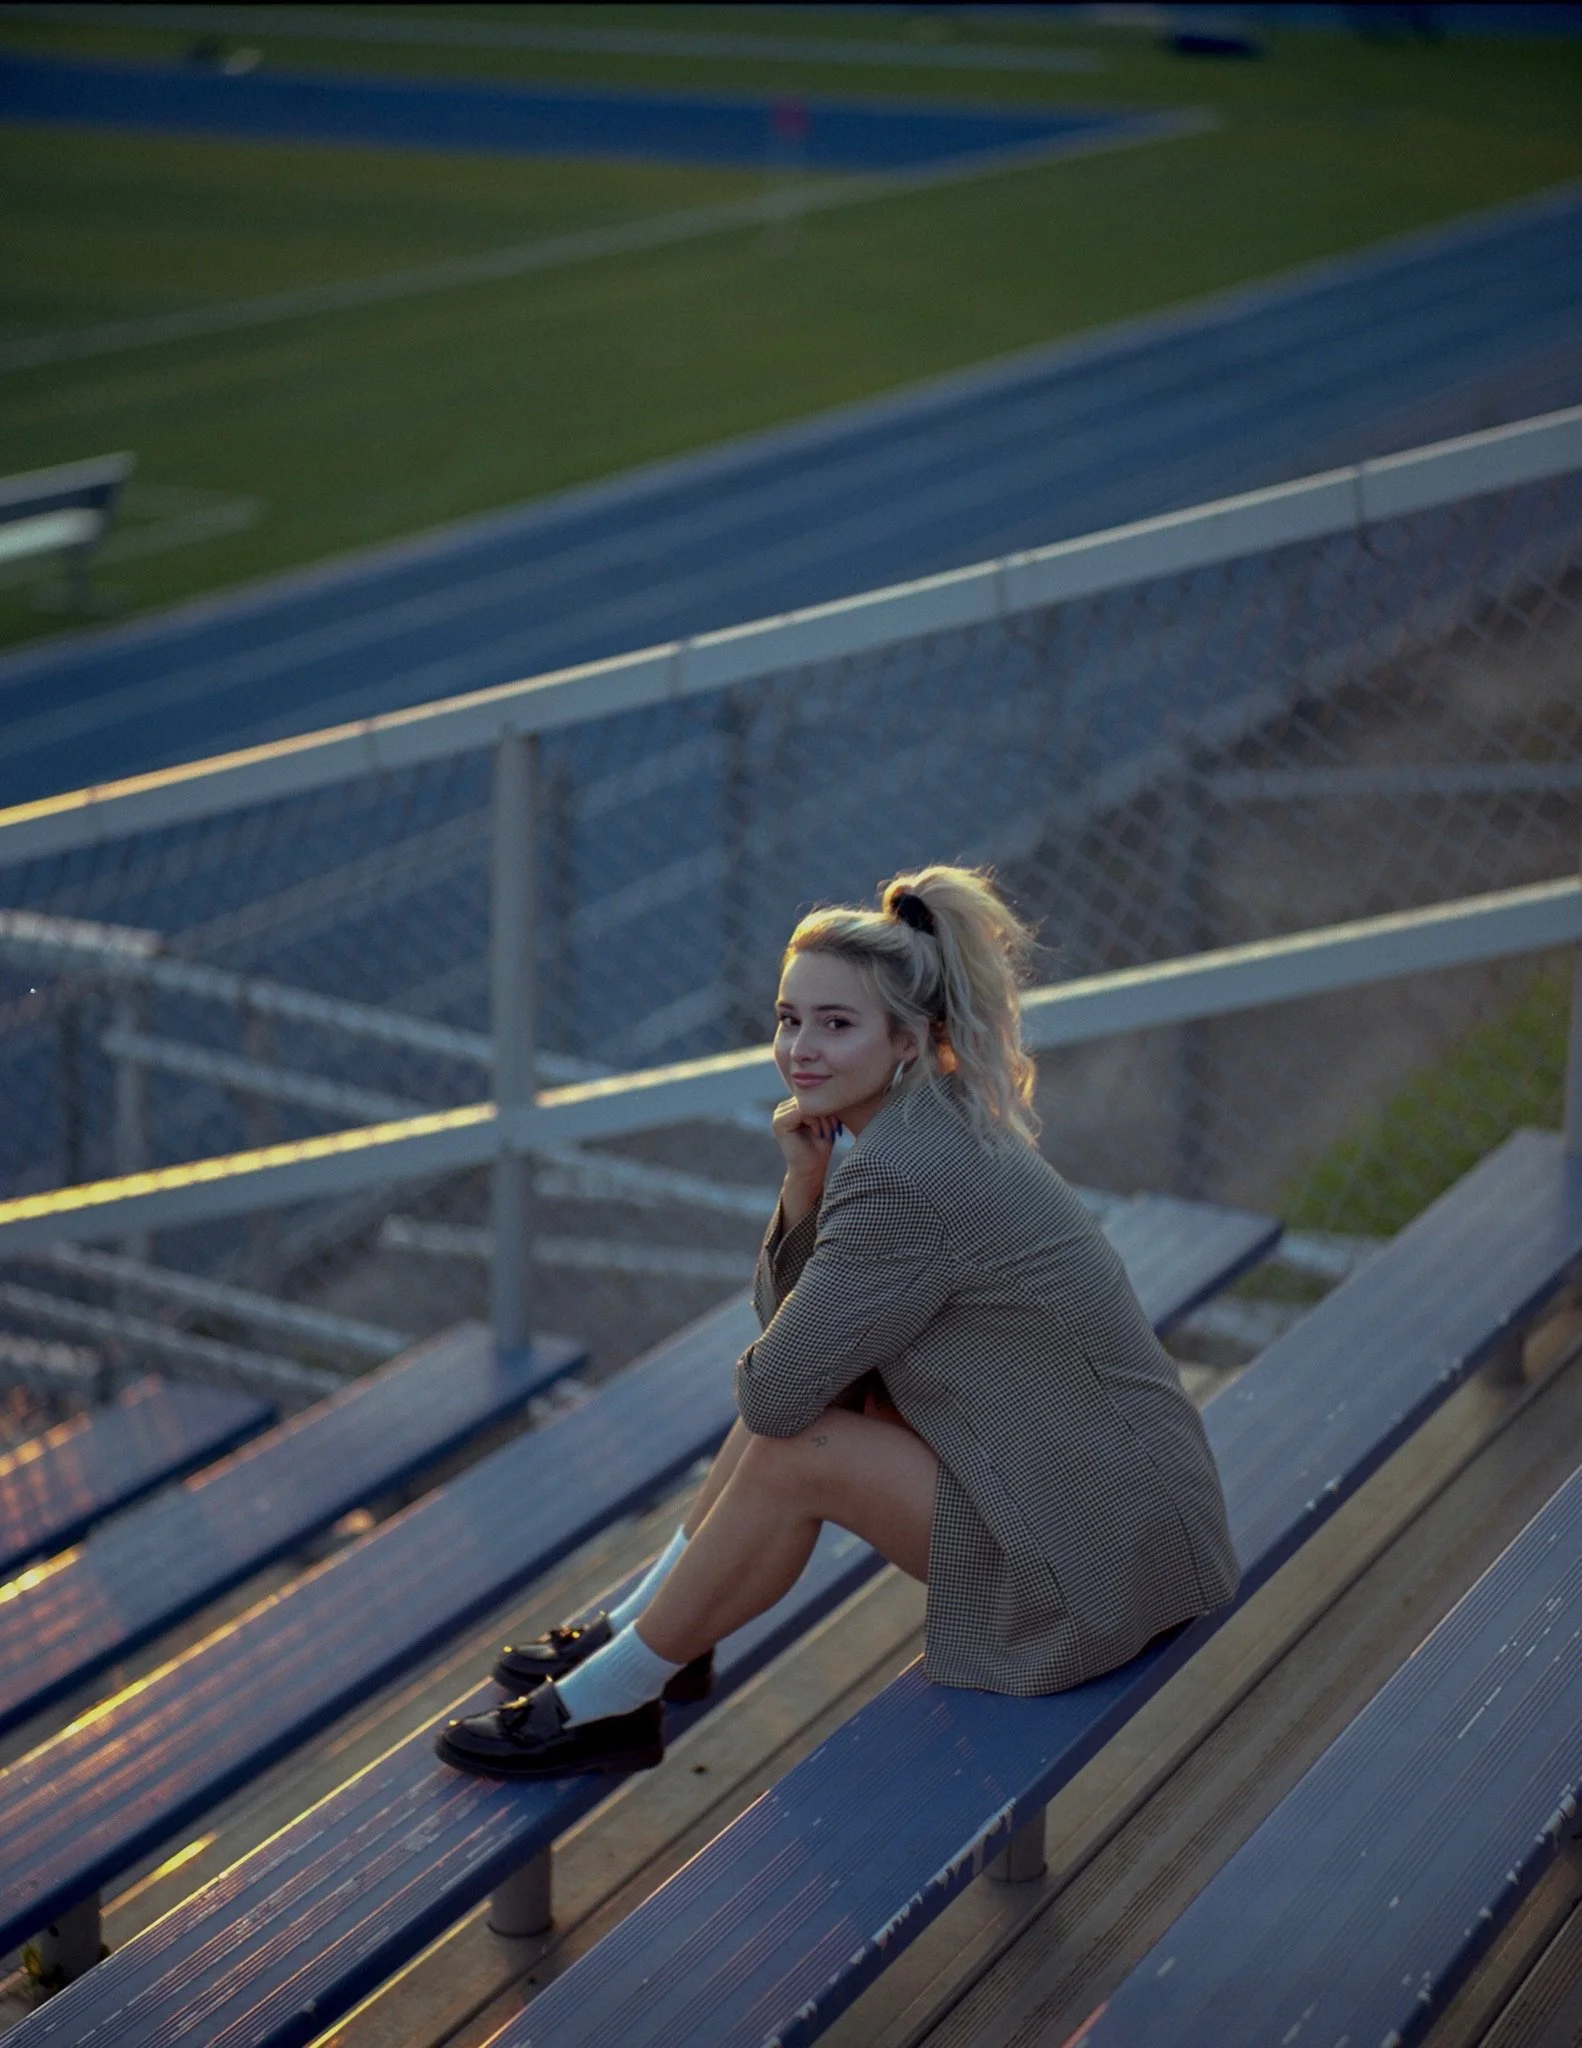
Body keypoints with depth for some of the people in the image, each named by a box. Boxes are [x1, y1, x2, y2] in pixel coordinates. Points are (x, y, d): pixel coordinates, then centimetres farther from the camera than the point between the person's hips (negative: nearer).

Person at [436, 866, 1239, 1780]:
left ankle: (606, 1702, 5)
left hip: (1108, 1556, -10)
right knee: (815, 1380, 8)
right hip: (1124, 1499, 10)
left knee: (794, 1455, -13)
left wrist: (758, 1374, 6)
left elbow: (773, 1394, -18)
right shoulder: (940, 1125, 7)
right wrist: (805, 1181, -5)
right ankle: (647, 1626, 19)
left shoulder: (905, 1177, -23)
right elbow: (785, 1317, 13)